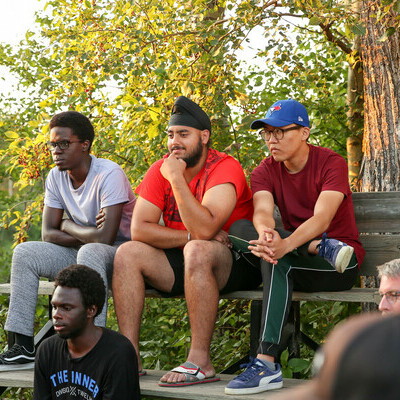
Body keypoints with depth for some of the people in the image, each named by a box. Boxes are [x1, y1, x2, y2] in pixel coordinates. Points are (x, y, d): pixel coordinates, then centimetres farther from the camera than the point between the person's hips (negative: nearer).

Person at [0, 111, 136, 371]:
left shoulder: (109, 174, -21)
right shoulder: (56, 177, 1)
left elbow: (105, 237, -29)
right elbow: (48, 234, -1)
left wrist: (69, 226, -11)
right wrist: (88, 234, -16)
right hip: (83, 253, 7)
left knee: (90, 252, -39)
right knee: (25, 253, -10)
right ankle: (24, 348, -13)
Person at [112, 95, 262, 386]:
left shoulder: (225, 168, -17)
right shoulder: (161, 169, 1)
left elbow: (204, 229, -31)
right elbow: (139, 229, -8)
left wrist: (177, 178, -27)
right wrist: (192, 236, -18)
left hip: (234, 263, -6)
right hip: (182, 263, 6)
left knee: (197, 251, -37)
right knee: (127, 254, -14)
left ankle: (200, 362, -34)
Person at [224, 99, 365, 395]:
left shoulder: (331, 163, -9)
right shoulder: (265, 171, 4)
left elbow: (321, 219, -25)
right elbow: (263, 211, -17)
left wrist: (285, 245, -45)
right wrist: (266, 233, -43)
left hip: (343, 265, -4)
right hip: (294, 262, 5)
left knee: (278, 263, -34)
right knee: (239, 228, -19)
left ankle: (267, 364, -40)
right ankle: (320, 247, -26)